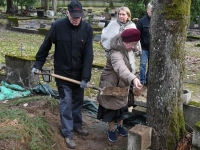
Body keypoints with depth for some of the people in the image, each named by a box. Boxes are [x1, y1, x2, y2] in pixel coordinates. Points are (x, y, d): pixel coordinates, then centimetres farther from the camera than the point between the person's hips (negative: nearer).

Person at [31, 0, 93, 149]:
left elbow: (88, 55, -12)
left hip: (79, 73, 2)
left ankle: (77, 125, 36)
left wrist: (86, 77, -15)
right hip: (63, 73, -2)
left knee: (78, 101, 16)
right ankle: (68, 133, 13)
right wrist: (38, 64, 0)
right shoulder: (57, 26, -14)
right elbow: (45, 46, -1)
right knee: (66, 103, 2)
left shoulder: (87, 28, -11)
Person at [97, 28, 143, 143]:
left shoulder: (129, 50, -6)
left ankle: (120, 126, 40)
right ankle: (111, 130, 26)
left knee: (122, 105, 20)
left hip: (123, 84, 8)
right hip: (111, 85, -8)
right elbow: (121, 68, -56)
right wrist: (133, 78, -71)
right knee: (111, 106, 5)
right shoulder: (116, 54, -36)